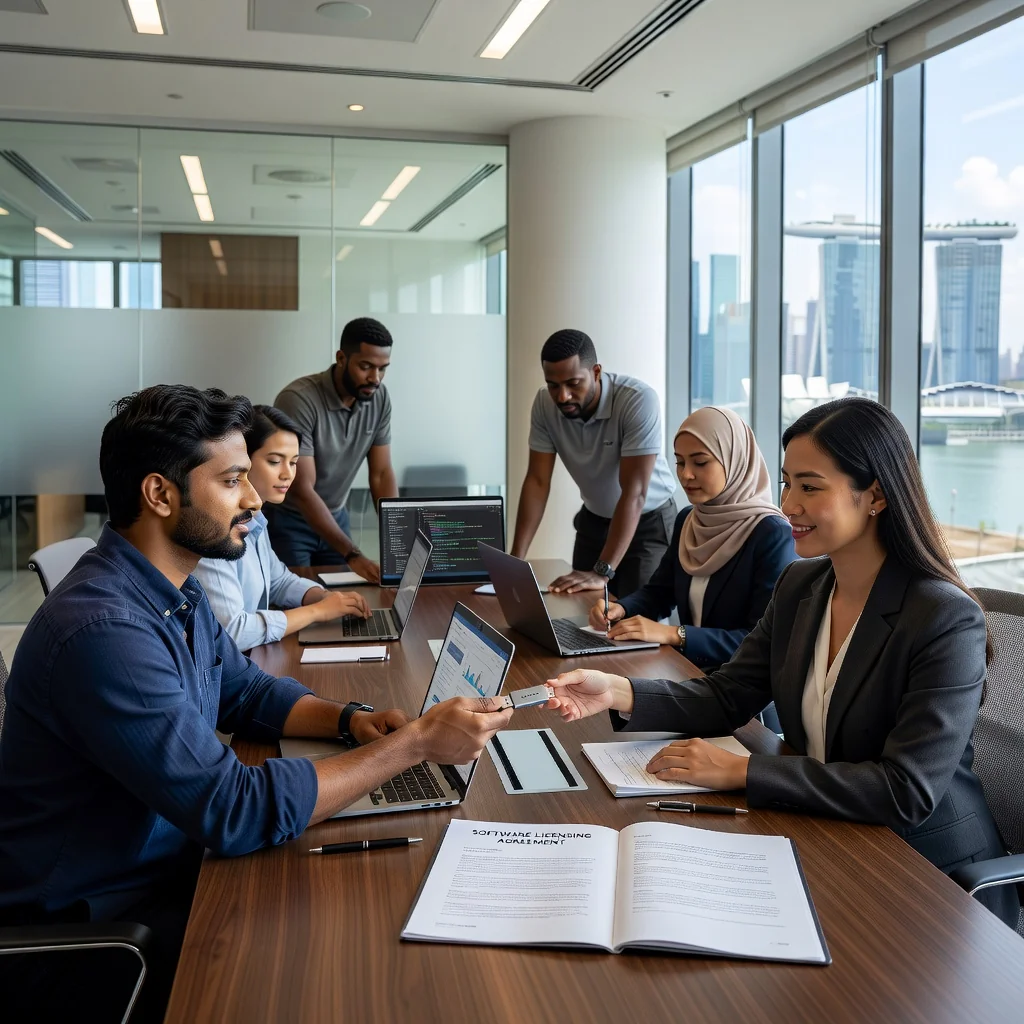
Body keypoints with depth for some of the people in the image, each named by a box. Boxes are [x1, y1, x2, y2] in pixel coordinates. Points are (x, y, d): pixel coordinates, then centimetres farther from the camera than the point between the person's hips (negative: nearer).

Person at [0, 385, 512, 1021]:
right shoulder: (104, 631, -30)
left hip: (169, 862, 8)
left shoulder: (177, 591, 1)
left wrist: (350, 720, -5)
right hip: (90, 920, -8)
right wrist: (415, 744, -26)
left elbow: (248, 691, 15)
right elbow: (236, 812, -30)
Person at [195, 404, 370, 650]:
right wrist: (318, 611, -17)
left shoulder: (253, 518, 5)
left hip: (252, 658, 8)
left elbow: (278, 580, 19)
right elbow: (229, 633, -26)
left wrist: (326, 597, 0)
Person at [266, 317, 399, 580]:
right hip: (285, 521, -5)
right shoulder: (298, 399, -28)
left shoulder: (379, 398, -10)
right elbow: (301, 490, -31)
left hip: (335, 517, 5)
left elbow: (381, 474, -4)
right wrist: (353, 556, -38)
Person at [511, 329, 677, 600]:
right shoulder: (544, 405, -16)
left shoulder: (639, 400, -31)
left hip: (649, 522, -4)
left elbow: (634, 493, -33)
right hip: (593, 520, 4)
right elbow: (537, 481, -12)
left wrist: (602, 572, -39)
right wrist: (516, 559, -22)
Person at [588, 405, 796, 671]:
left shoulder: (773, 535, -15)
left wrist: (674, 634, -25)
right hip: (686, 667, 6)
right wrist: (620, 609, -6)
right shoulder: (687, 521, 8)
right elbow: (659, 591, 16)